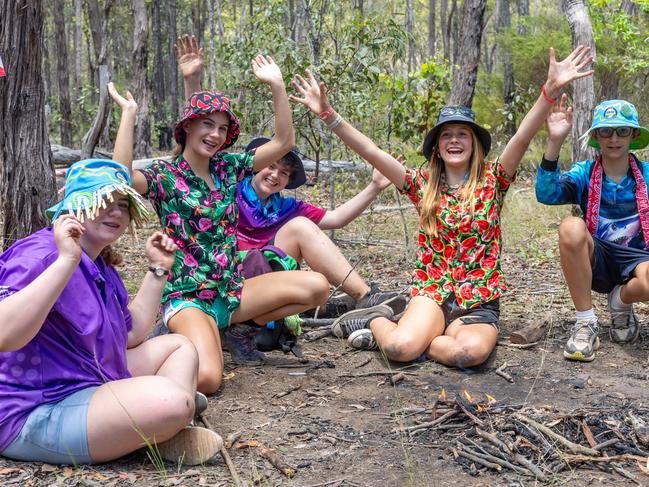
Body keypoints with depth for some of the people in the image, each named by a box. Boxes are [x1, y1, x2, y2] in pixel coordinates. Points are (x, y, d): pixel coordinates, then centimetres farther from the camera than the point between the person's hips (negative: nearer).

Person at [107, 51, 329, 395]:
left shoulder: (227, 168, 7)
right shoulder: (165, 176, -8)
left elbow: (283, 142, 5)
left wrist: (277, 86, -2)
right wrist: (129, 115, -28)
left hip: (232, 290, 6)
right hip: (188, 298, -6)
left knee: (317, 287, -11)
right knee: (207, 379, -31)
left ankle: (248, 323, 11)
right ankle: (180, 335, 5)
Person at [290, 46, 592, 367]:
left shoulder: (491, 181, 3)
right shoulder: (423, 185, 7)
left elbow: (522, 138, -12)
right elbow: (371, 153, -1)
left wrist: (551, 89, -27)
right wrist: (328, 114, -9)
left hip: (479, 301, 0)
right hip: (431, 294, 0)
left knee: (472, 351, -34)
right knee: (400, 347, -30)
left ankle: (418, 337, -6)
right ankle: (377, 321, 5)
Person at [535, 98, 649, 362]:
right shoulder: (584, 173, 0)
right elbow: (546, 194, -22)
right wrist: (554, 142, -31)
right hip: (595, 262, 1)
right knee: (571, 227, -33)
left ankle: (622, 300, 3)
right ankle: (586, 323, -19)